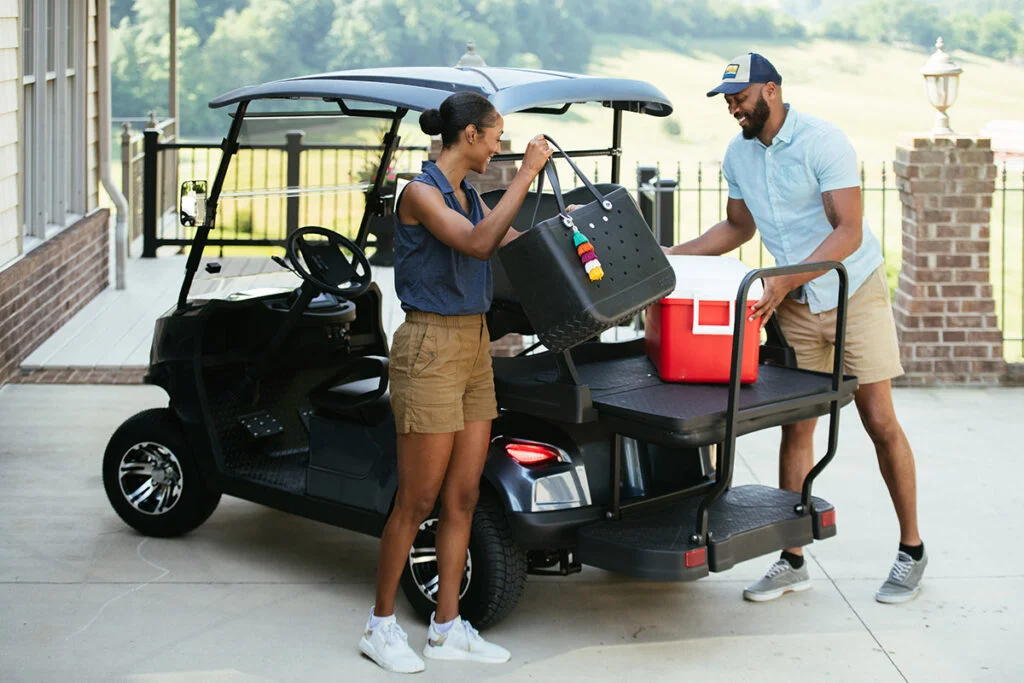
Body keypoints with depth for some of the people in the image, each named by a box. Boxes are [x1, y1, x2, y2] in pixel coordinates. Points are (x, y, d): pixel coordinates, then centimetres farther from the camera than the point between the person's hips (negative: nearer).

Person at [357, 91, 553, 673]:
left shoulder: (468, 194, 13)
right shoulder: (421, 193, -13)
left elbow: (509, 242, 28)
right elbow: (478, 244, -27)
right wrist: (525, 174, -24)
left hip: (474, 347, 8)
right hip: (430, 348, -8)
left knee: (463, 498, 9)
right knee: (418, 500, -2)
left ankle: (448, 629, 17)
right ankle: (381, 626, 11)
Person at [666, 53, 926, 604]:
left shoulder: (823, 141, -17)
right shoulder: (737, 155, 4)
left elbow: (848, 232, -23)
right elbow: (738, 227, 18)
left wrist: (787, 279, -33)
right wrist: (671, 256, 6)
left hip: (854, 290, -5)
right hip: (793, 306, 6)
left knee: (880, 420, -4)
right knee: (795, 426, 3)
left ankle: (911, 549, 9)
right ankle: (792, 561, 8)